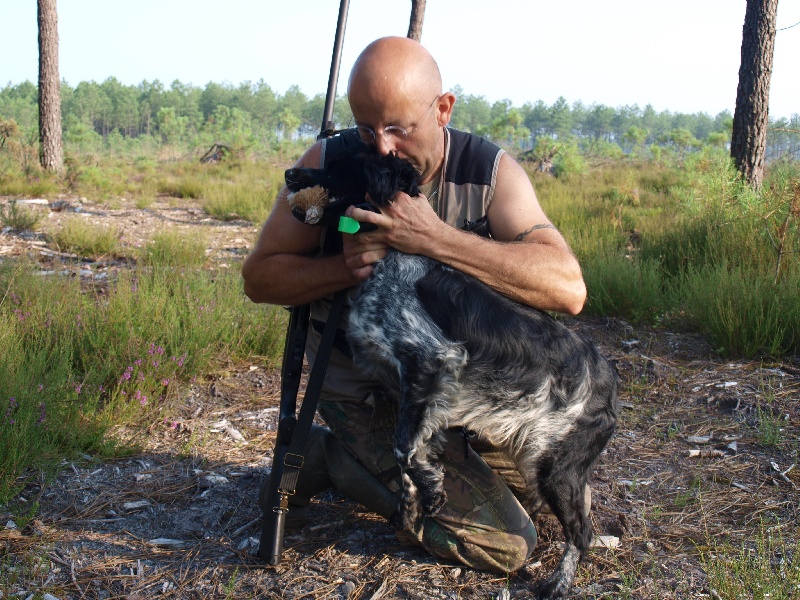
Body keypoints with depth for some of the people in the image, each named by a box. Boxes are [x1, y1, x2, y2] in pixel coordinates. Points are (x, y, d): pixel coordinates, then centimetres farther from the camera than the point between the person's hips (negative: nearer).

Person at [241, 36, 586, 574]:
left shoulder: (491, 172, -16)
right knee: (508, 545, -8)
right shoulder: (329, 164, -15)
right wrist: (346, 267, -29)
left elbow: (568, 288, -29)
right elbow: (259, 277, -9)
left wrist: (433, 237, -37)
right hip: (368, 393, -4)